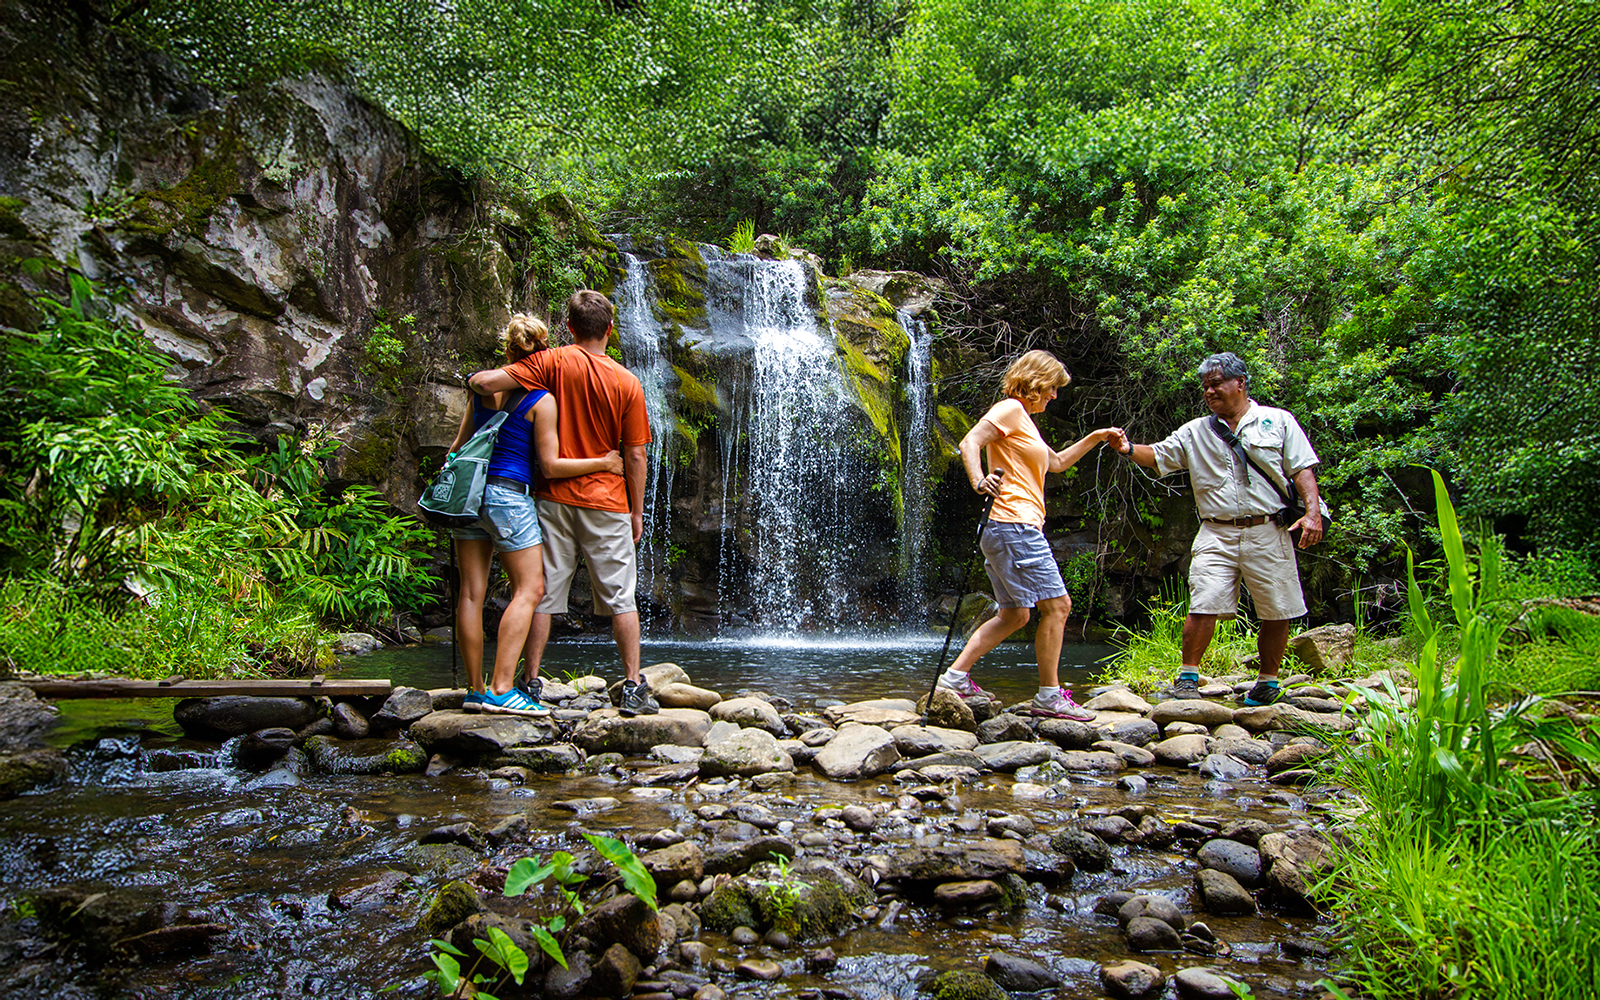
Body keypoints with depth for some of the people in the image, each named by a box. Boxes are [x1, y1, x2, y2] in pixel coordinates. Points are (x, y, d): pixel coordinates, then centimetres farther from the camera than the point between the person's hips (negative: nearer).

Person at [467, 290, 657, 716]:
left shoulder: (552, 364, -4)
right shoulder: (627, 383, -4)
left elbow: (485, 382, -14)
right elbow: (634, 456, -2)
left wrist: (477, 377, 10)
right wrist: (637, 511, 7)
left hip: (554, 497, 1)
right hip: (606, 503, -1)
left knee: (543, 593, 10)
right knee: (621, 598, 6)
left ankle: (532, 682, 14)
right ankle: (633, 688, 6)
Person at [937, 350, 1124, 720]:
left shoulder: (1024, 421, 26)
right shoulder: (1010, 409, -4)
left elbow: (1057, 462, 38)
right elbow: (969, 443, -17)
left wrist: (1094, 438, 32)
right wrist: (979, 481, -32)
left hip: (1020, 528, 11)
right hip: (1014, 524, -11)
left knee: (1014, 615, 11)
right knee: (1057, 605, -8)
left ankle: (956, 675, 11)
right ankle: (1049, 695, -3)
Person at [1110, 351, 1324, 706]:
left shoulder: (1278, 421, 8)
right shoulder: (1195, 431, 13)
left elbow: (1303, 470, 4)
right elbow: (1159, 456, 7)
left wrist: (1313, 512, -9)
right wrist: (1129, 449, -14)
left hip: (1268, 533, -1)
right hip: (1217, 534, 1)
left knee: (1276, 613, 5)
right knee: (1203, 606, -10)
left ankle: (1268, 680, 21)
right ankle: (1188, 675, 1)